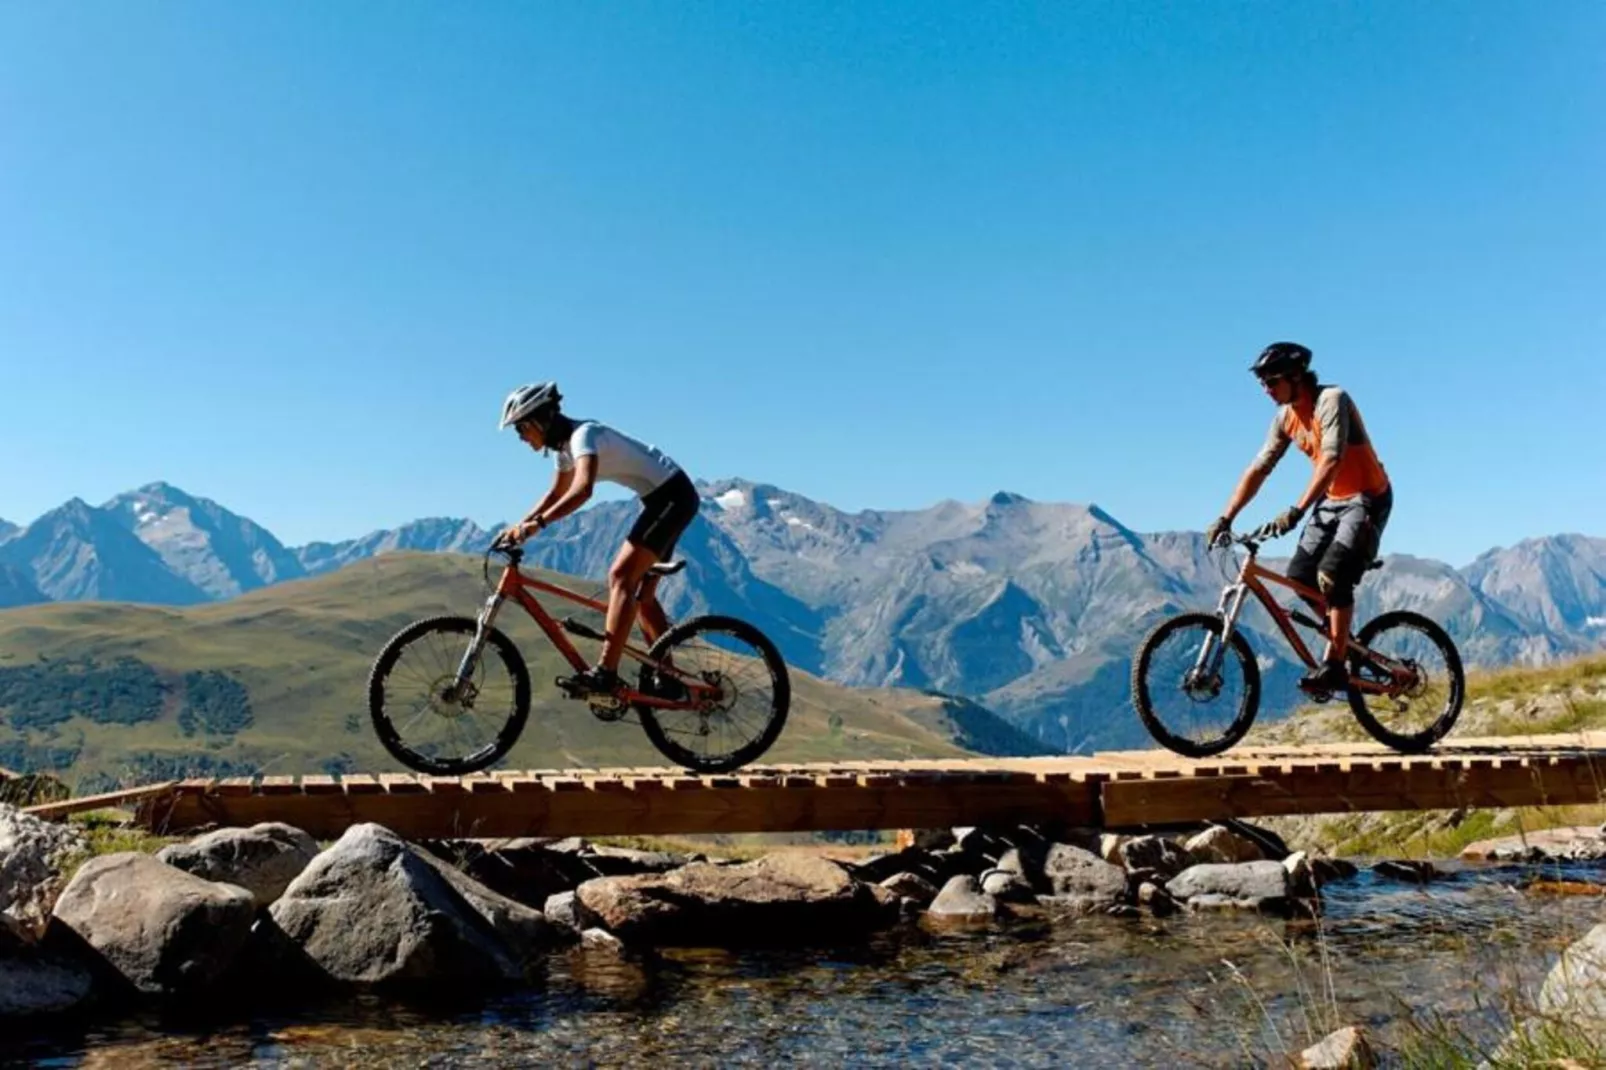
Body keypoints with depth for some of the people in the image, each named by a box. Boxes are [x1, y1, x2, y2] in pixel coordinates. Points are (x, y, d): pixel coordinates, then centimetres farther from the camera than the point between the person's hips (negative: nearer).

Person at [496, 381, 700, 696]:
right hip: (663, 498, 10)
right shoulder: (567, 445, 9)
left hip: (673, 495, -10)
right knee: (641, 594, 10)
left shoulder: (583, 435, -21)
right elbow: (556, 495, 18)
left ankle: (605, 673, -24)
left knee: (621, 576, -19)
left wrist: (537, 524, -42)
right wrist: (520, 526, 6)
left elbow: (582, 491, -37)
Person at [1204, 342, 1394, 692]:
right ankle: (1341, 641, 20)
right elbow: (1258, 469, 1)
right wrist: (1225, 518, -6)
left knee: (1332, 577, -22)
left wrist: (1296, 512, -43)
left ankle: (1333, 666, -15)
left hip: (1366, 499, -8)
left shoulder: (1332, 400, -22)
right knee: (1299, 577, 0)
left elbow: (1331, 460, -34)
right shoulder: (1286, 417, 1)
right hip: (1331, 500, 8)